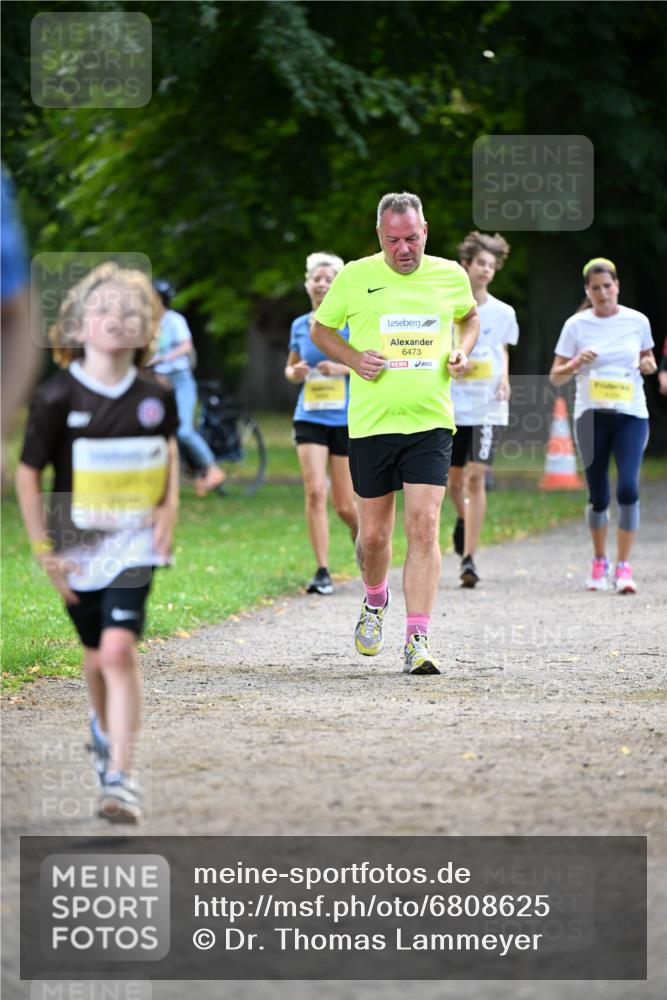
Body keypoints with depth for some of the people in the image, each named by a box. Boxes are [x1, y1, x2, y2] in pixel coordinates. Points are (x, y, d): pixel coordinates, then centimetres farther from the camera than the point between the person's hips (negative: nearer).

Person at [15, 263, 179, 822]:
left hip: (134, 544, 0)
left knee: (120, 650, -17)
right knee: (98, 656, 15)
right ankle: (105, 727, 48)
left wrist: (169, 507, 4)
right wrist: (45, 552, -6)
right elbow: (27, 476, -4)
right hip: (78, 546, 0)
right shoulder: (57, 398, -12)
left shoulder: (156, 397, -5)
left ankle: (119, 777, -15)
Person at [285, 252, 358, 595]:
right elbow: (290, 369, 21)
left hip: (347, 420, -2)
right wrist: (295, 372, -2)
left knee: (344, 505, 3)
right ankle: (322, 572, -12)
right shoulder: (300, 326, 8)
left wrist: (343, 368, -18)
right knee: (315, 492, -15)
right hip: (310, 418, 2)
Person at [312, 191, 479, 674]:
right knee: (373, 535, 7)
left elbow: (470, 315, 25)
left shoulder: (451, 276, 5)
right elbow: (321, 329, 12)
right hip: (371, 423, 0)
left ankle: (418, 640, -11)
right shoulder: (355, 277, 0)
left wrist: (463, 351, 4)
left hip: (431, 422, 0)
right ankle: (375, 602, 39)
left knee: (424, 527, -12)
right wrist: (354, 358, -7)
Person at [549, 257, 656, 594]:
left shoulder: (637, 322, 4)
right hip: (591, 415, 0)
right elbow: (556, 377, 4)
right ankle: (599, 561, 26)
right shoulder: (576, 325, 2)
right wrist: (576, 363, -16)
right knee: (598, 495, 4)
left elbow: (648, 359, 19)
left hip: (631, 414, 0)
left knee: (628, 488, -16)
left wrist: (648, 365, -4)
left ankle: (623, 566, -10)